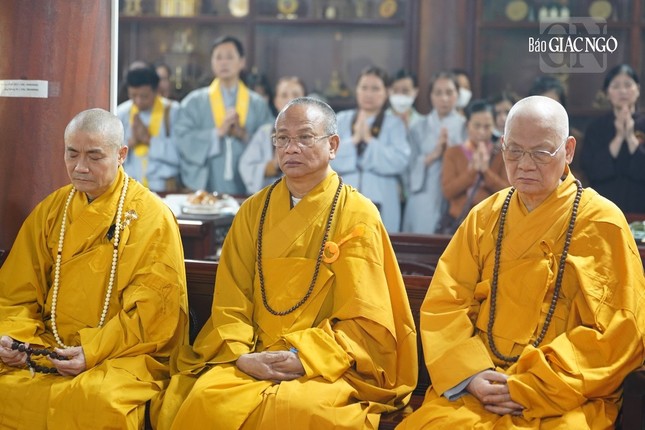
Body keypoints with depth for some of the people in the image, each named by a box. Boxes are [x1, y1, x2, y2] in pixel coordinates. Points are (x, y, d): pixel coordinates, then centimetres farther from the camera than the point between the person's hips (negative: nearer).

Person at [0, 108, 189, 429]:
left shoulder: (152, 217, -3)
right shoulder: (49, 211, 12)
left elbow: (153, 310, -8)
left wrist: (93, 352, -18)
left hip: (123, 354, -4)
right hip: (47, 349, 4)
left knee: (99, 401, -36)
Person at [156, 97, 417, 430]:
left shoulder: (358, 215, -1)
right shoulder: (253, 211, 11)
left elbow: (365, 320, -5)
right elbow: (230, 303, 7)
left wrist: (304, 358, -16)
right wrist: (242, 356, -11)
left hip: (329, 366, -3)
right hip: (254, 361, 3)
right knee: (209, 400, -25)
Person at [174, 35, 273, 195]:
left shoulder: (258, 104, 6)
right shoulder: (194, 101, 5)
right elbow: (183, 141, -5)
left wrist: (244, 135, -15)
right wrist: (217, 132, -14)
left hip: (246, 189, 1)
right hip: (204, 188, 0)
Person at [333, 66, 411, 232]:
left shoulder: (394, 124, 8)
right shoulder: (341, 120, 12)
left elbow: (400, 162, -8)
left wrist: (369, 140, -9)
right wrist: (354, 139, -9)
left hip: (379, 204, -1)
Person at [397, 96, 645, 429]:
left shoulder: (602, 223, -1)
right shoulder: (485, 216, 10)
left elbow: (617, 332, -6)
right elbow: (444, 303, 6)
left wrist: (532, 388, -13)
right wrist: (471, 374, -11)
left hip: (566, 401, -3)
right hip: (477, 388, 3)